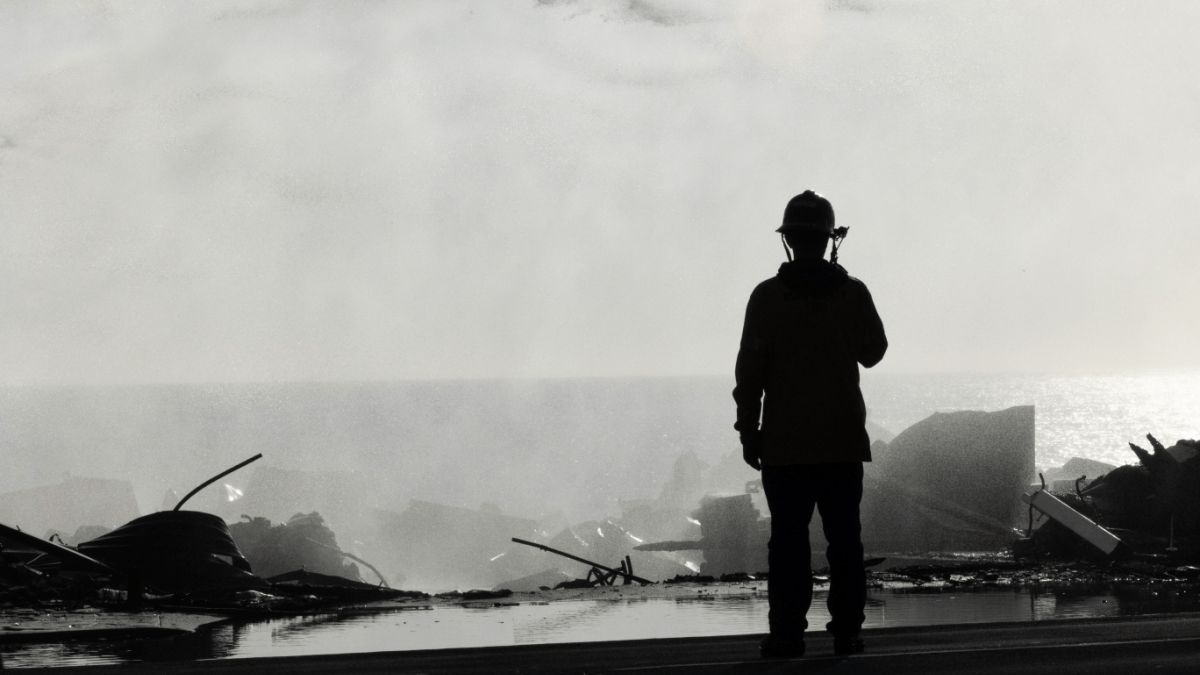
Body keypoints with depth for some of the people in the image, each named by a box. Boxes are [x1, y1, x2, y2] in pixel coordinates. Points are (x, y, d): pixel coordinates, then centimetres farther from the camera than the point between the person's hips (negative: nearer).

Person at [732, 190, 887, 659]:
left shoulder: (767, 297, -6)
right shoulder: (853, 293, -1)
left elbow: (751, 370, -5)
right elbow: (873, 351, 14)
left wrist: (749, 431, 2)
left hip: (785, 443, -1)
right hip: (843, 439, 1)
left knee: (788, 538, 0)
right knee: (844, 537, 5)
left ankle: (787, 632, -3)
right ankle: (846, 629, 3)